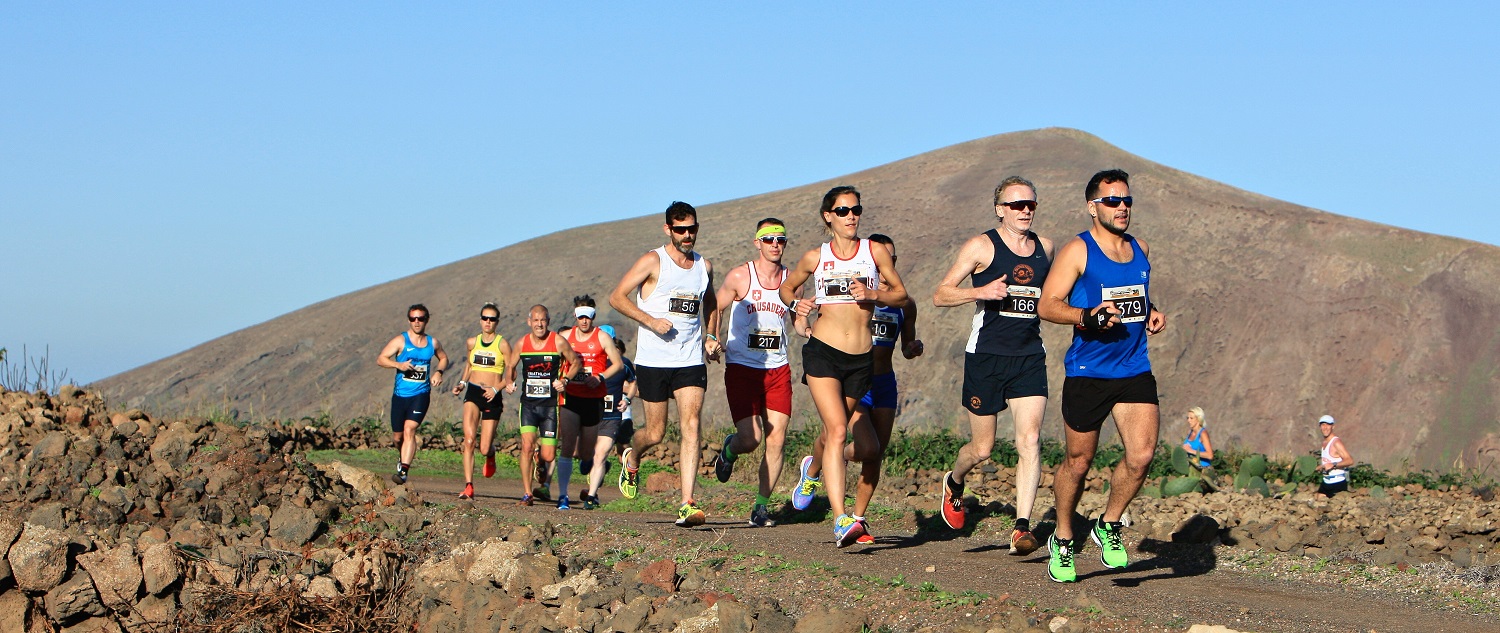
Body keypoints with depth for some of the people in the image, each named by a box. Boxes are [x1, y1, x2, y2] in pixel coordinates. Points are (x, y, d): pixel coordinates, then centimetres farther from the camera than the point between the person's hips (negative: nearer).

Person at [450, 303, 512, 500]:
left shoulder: (502, 344, -2)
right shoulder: (472, 342, 10)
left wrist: (496, 389, -17)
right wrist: (461, 383, 10)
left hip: (492, 397, -2)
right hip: (473, 394, 2)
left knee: (484, 448, -2)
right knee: (469, 439, -19)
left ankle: (490, 454, 38)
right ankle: (468, 486, -19)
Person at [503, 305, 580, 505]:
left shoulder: (558, 342, -6)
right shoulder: (521, 344, 2)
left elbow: (576, 362, 6)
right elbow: (510, 366, 16)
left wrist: (565, 380, -10)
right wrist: (509, 382, -3)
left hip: (550, 404, -1)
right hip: (528, 403, 1)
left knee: (548, 455, -1)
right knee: (527, 446, -16)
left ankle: (541, 463, 38)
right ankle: (527, 494, -6)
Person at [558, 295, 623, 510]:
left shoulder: (602, 338, 2)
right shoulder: (566, 337, 8)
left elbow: (618, 363, -1)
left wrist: (599, 378, -15)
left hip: (594, 399, -1)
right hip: (571, 398, 1)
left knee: (585, 452, 7)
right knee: (567, 448, -12)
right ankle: (563, 496, -12)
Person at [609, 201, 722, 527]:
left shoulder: (704, 266, 11)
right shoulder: (653, 262, -4)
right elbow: (617, 297, -7)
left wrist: (711, 336, 14)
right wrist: (650, 320, -18)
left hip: (691, 360, 3)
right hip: (654, 360, -3)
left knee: (691, 426, -12)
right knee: (656, 432, 3)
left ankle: (687, 504, -16)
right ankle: (632, 459, 39)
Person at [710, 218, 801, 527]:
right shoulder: (739, 277, -3)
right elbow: (715, 310, 7)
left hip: (778, 370, 3)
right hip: (742, 368, -3)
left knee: (776, 441, -4)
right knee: (750, 438, -12)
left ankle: (761, 505, 8)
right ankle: (729, 449, 25)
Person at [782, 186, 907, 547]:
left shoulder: (874, 252, 5)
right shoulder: (815, 258, 5)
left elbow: (901, 295, 9)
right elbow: (786, 288, 21)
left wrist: (872, 294, -10)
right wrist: (797, 306, -1)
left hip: (861, 359, 3)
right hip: (823, 353, -3)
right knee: (837, 430, -19)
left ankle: (814, 469, 50)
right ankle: (841, 521, -25)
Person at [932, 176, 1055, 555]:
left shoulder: (1045, 248, 11)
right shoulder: (982, 246, -4)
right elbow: (940, 296, -6)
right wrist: (981, 292, -22)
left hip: (1030, 357, 3)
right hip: (986, 355, -3)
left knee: (1030, 441, -14)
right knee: (981, 448, 6)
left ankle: (1021, 529, -17)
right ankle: (955, 482, 40)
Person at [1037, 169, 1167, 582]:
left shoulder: (1139, 251, 13)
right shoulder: (1077, 251, -6)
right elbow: (1047, 305, -12)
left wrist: (1153, 314, 8)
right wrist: (1088, 316, -27)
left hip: (1135, 370, 4)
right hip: (1087, 373, -4)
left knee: (1141, 456, -11)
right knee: (1078, 462, 5)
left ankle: (1108, 526, 13)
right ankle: (1062, 542, 26)